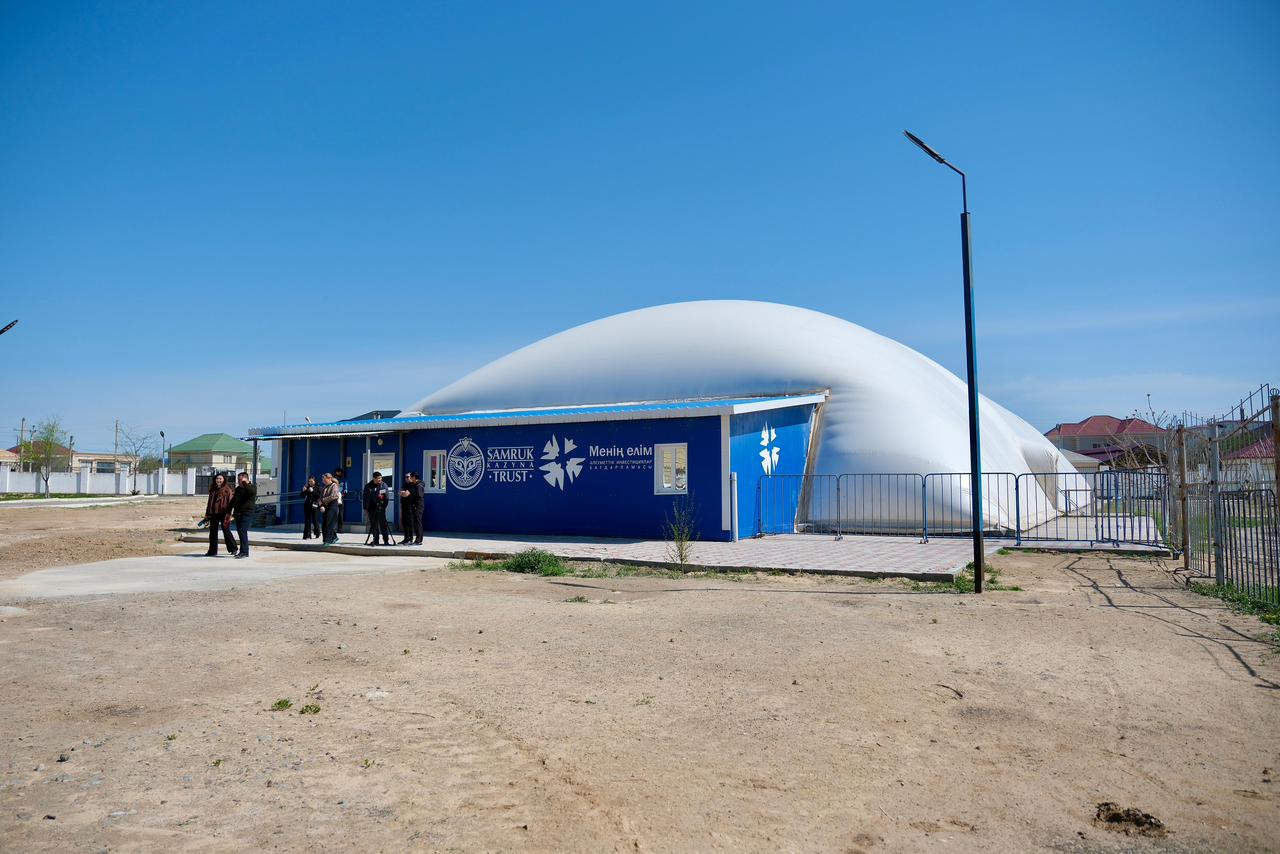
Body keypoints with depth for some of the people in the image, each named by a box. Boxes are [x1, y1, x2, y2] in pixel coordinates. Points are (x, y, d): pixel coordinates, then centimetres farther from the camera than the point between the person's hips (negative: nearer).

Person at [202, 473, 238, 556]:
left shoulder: (227, 490, -5)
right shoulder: (212, 490, 14)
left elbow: (230, 502, -9)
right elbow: (209, 502, 20)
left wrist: (228, 514, -16)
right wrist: (207, 513, 13)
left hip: (223, 514, -6)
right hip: (213, 514, 6)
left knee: (226, 531, 0)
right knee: (213, 532, 7)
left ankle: (233, 548, 15)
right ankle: (212, 551, 14)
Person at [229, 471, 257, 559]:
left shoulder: (252, 487, -2)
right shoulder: (238, 488, 18)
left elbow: (252, 492, -28)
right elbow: (233, 501, 21)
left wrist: (245, 483, -19)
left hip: (247, 513, -7)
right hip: (238, 514, 7)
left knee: (243, 531, -15)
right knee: (240, 532, 9)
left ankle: (244, 552, -15)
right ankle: (243, 551, 16)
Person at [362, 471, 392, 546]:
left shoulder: (384, 485, 5)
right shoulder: (368, 486, 5)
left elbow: (387, 497, 3)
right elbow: (365, 498, 6)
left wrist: (383, 505, -10)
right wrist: (365, 508, 1)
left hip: (381, 508, -1)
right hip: (372, 508, 1)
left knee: (383, 524, -6)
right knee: (373, 525, 5)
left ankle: (386, 541, -8)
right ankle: (375, 540, 12)